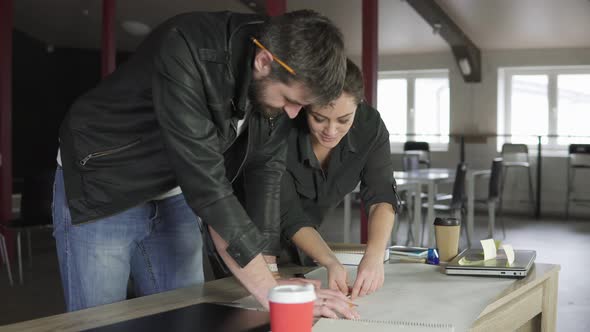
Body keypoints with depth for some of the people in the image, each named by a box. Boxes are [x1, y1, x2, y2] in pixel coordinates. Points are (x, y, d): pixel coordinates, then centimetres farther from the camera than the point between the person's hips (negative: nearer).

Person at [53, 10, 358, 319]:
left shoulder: (279, 83, -13)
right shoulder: (187, 53, -34)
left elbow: (265, 168, -7)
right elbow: (204, 177, -37)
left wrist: (260, 258, -15)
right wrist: (267, 290, -37)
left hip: (172, 196, 6)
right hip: (99, 192, -6)